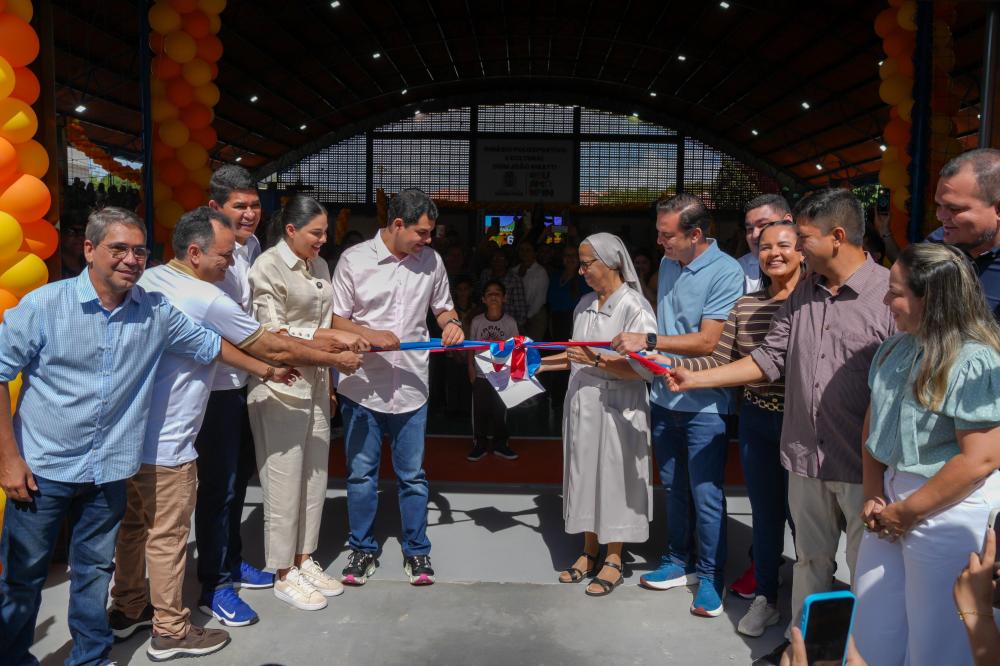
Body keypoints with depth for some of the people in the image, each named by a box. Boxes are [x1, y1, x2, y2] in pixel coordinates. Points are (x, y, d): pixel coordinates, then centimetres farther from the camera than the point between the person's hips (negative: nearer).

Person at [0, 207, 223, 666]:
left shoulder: (156, 313, -3)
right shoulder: (43, 305, -12)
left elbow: (211, 345, 11)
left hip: (110, 470, 3)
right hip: (42, 468, -3)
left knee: (95, 571, 17)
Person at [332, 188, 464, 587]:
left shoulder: (431, 261, 1)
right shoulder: (354, 260, -7)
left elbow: (443, 307, 15)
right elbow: (337, 319, -2)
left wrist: (452, 323, -7)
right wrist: (370, 336, -19)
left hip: (412, 386, 2)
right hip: (362, 385, -1)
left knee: (412, 475, 10)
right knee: (361, 474, 11)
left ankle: (416, 550, 26)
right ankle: (363, 549, 28)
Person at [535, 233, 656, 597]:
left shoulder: (635, 308, -14)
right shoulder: (585, 305, 10)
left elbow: (642, 368, -19)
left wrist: (597, 361, -24)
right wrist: (538, 362, 11)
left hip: (616, 410, -7)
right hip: (581, 406, 7)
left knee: (613, 479, 5)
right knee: (585, 477, 14)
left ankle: (613, 560, 20)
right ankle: (589, 552, 29)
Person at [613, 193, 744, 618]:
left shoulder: (726, 273, -15)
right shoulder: (667, 264, 7)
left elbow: (707, 342, -20)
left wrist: (649, 340, -19)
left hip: (704, 403, -7)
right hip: (664, 396, 7)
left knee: (706, 494, 1)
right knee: (673, 488, 17)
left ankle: (710, 576, 19)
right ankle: (678, 562, 33)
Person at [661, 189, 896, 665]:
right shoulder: (802, 295, 7)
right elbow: (769, 359, 10)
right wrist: (694, 379, 7)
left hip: (863, 466, -6)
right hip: (806, 460, 6)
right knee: (810, 560, 20)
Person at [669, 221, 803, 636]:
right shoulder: (745, 306, 4)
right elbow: (720, 362, 2)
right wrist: (668, 364, -7)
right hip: (756, 420, 4)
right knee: (764, 511, 15)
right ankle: (765, 598, 32)